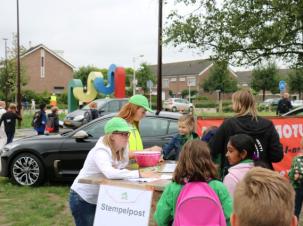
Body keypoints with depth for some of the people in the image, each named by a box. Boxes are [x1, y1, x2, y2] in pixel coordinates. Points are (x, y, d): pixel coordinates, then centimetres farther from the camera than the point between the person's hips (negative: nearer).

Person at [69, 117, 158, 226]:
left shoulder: (123, 148, -5)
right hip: (82, 199, -7)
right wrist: (139, 174, -47)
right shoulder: (101, 151, -30)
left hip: (99, 199, 8)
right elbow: (110, 173, -47)